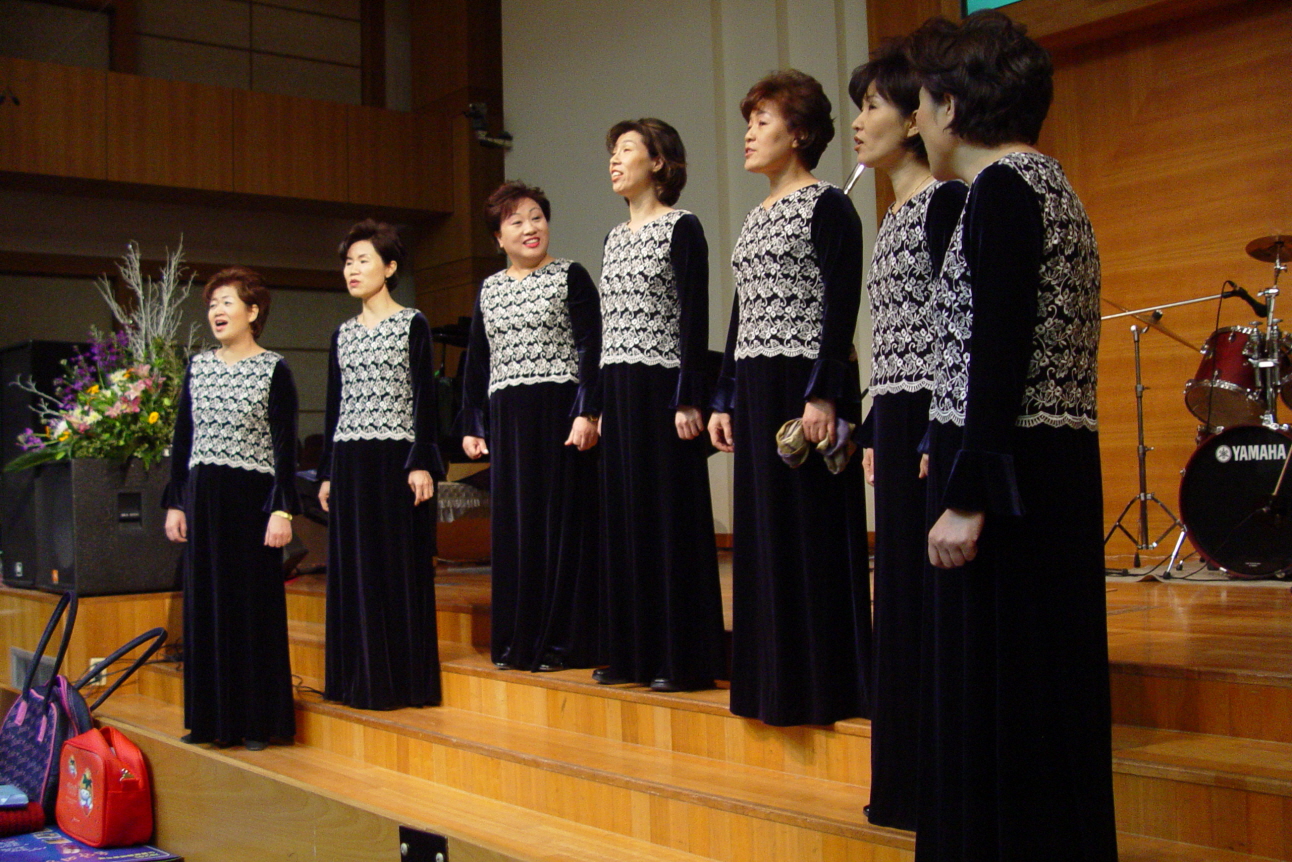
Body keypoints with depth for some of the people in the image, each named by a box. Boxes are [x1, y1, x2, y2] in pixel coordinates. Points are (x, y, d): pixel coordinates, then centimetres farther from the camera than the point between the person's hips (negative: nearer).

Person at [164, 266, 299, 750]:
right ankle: (213, 716, 17)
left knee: (255, 605, -1)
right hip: (202, 499, 5)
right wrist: (175, 503, 8)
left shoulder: (273, 370, -3)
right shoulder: (197, 367, 11)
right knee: (205, 604, 7)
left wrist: (282, 510, -12)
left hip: (252, 497, -5)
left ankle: (260, 721, 8)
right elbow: (182, 439, 13)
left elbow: (285, 446, -6)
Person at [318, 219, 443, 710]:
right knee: (353, 568, 5)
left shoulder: (412, 324, 1)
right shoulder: (343, 334, 15)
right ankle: (360, 679, 13)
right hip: (350, 461, 5)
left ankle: (405, 679, 4)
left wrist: (421, 462, -13)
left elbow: (424, 396, -5)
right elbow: (335, 406, 16)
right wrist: (327, 472, 11)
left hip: (396, 457, -5)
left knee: (400, 566, -3)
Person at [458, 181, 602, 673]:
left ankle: (563, 641, 3)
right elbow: (477, 362, 17)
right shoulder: (489, 290, 14)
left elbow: (591, 349, -6)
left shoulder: (570, 277, 1)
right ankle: (517, 640, 15)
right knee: (513, 527, 7)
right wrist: (472, 425, 11)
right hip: (506, 421, 5)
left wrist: (587, 412, -16)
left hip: (559, 413, -5)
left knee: (561, 522, -3)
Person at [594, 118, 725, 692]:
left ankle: (683, 659, 3)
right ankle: (630, 652, 16)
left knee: (670, 516, -4)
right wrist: (596, 405, 14)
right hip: (619, 392, 7)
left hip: (663, 387, -7)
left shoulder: (682, 227, -4)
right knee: (622, 518, 8)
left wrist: (689, 400, -17)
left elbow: (694, 318, -10)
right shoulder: (614, 238, 16)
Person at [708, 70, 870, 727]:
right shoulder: (756, 218, 18)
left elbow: (841, 306, -13)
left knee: (812, 527, -4)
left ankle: (824, 681, 4)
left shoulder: (828, 207, -6)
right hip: (756, 388, 8)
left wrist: (823, 394, -20)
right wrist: (724, 397, 14)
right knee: (761, 531, 10)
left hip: (806, 383, -8)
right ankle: (773, 675, 19)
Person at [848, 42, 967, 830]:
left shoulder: (946, 200, -8)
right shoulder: (895, 216, 18)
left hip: (933, 419, -9)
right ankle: (906, 784, 21)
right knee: (902, 589, 12)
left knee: (932, 589, -6)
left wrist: (942, 435, -20)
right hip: (896, 419, 9)